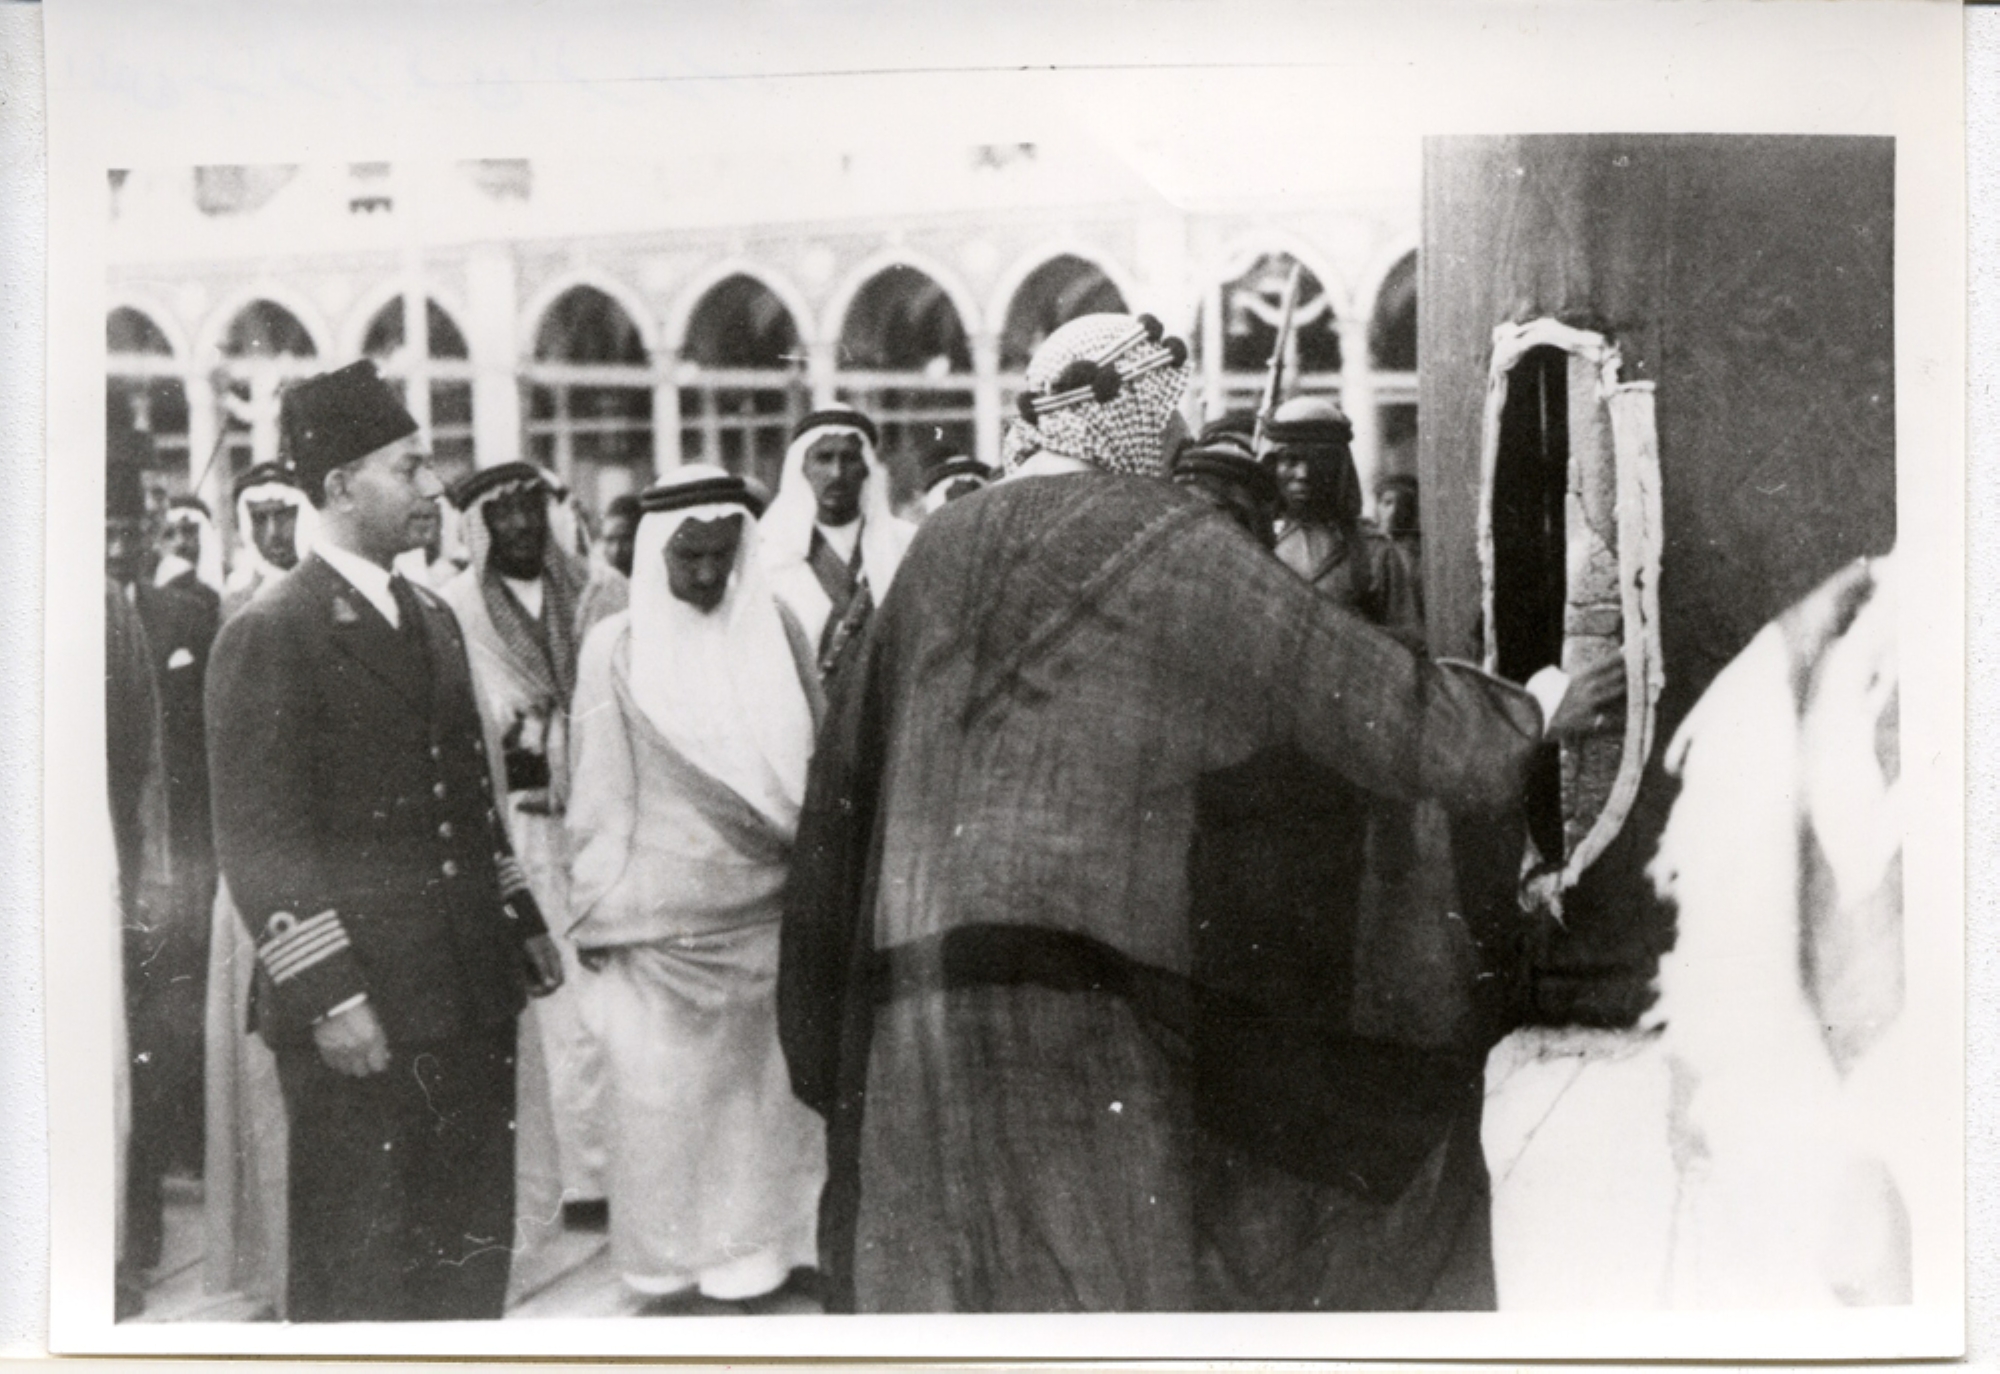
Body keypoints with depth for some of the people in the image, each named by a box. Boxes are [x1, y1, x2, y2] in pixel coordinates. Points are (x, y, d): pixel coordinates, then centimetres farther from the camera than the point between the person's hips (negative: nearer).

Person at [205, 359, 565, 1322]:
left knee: (471, 1250, 15)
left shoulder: (433, 620, 16)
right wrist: (328, 997, -17)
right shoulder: (270, 635, -10)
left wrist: (523, 923, 14)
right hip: (359, 1014, -7)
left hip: (469, 994, 8)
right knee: (360, 1266, 5)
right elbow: (259, 841, -14)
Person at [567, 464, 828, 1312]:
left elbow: (817, 762, 10)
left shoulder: (777, 632, 5)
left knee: (763, 1090, 7)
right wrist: (598, 907, -2)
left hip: (766, 906, 2)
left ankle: (757, 1258, 21)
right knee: (662, 1092, 2)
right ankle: (668, 1270, 16)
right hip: (659, 915, -2)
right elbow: (601, 791, 0)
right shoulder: (616, 646, -1)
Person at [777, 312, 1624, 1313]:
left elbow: (848, 771, 15)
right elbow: (1352, 683, -4)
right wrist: (1531, 711, 13)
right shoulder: (1164, 540, -7)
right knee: (1098, 1264, 2)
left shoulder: (941, 547, 12)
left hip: (912, 973, 7)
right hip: (1066, 986, -7)